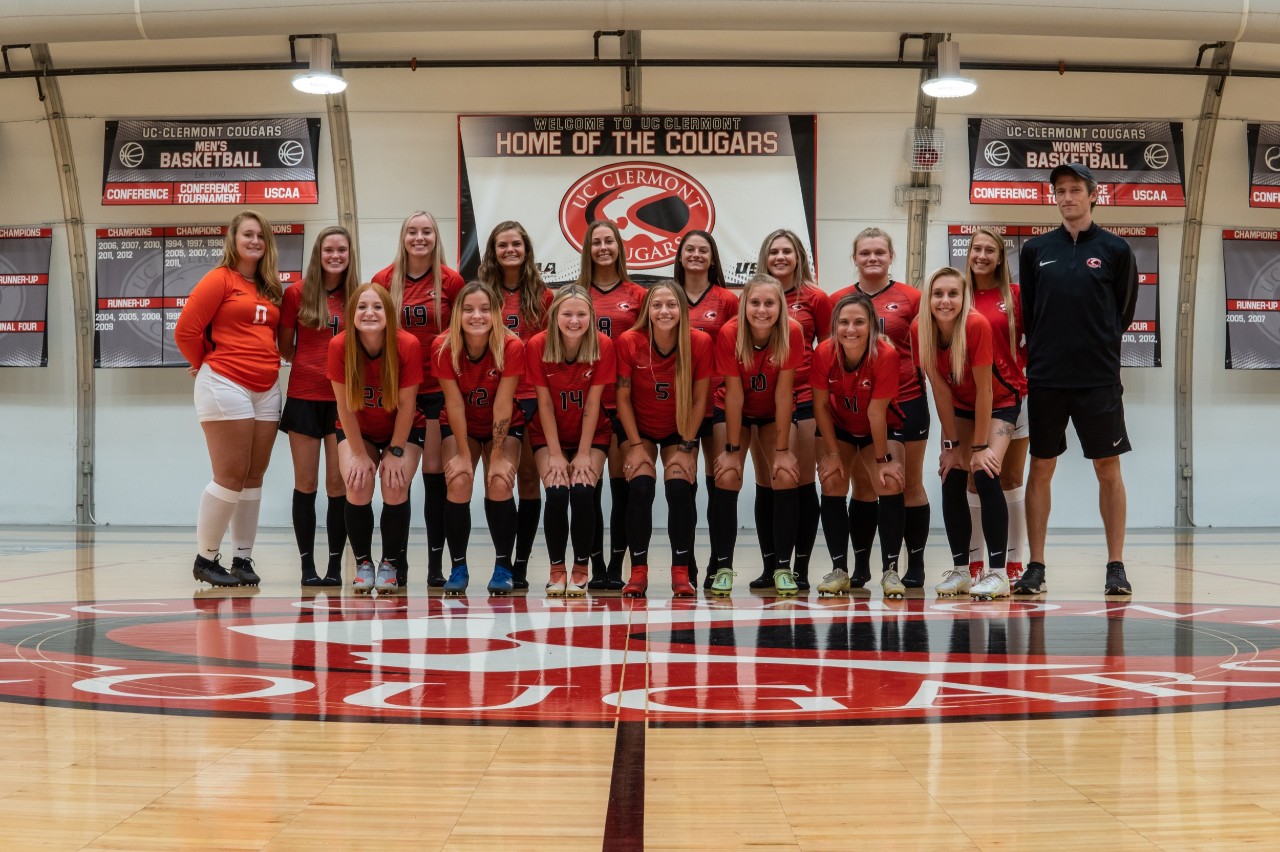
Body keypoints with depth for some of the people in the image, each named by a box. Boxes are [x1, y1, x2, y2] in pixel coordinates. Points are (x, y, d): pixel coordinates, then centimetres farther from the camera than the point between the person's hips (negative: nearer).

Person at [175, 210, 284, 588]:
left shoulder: (272, 289, 14)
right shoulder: (220, 279, -4)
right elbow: (185, 330, -7)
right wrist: (206, 365, 5)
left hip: (267, 389, 6)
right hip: (226, 385, -6)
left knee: (254, 477, 7)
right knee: (231, 476, -6)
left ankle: (243, 559, 15)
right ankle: (206, 558, 6)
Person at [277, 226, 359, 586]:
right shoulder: (297, 293, 2)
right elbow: (285, 347, 6)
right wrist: (314, 365, -5)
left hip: (344, 398, 1)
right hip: (304, 397, -1)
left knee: (339, 484, 2)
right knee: (306, 484, 3)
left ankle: (335, 565, 10)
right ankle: (308, 565, 11)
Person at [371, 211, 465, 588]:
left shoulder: (451, 281, -1)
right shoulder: (384, 280, 2)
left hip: (439, 387, -1)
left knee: (435, 473, -1)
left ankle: (436, 564, 6)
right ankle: (396, 562, 13)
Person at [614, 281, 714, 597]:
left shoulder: (700, 342, -20)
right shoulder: (629, 342, -21)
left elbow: (699, 399, -11)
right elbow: (623, 398, -11)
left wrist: (686, 447, -11)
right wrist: (635, 446, -13)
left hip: (680, 431, 0)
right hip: (639, 428, 0)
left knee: (680, 489, -18)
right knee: (641, 488, -19)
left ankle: (681, 572, -7)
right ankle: (638, 572, -9)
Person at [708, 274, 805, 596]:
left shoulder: (792, 332, -26)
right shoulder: (729, 334, -27)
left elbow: (783, 393, -22)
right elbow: (734, 394, -22)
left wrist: (782, 449, -19)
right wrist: (732, 449, -19)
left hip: (775, 413, 1)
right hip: (733, 412, 0)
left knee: (785, 477, -16)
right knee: (727, 477, -16)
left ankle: (783, 567, -4)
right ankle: (723, 568, -5)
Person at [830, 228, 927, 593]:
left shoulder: (911, 297, 0)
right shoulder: (838, 300, 5)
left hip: (905, 399, -1)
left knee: (909, 483, 5)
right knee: (863, 485, 8)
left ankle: (915, 565, 14)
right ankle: (860, 566, 18)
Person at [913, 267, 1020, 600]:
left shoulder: (977, 325, -31)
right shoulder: (919, 330, -19)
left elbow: (985, 390, -25)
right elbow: (940, 389, -12)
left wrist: (981, 446, -21)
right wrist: (951, 444, -11)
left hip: (999, 402, -4)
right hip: (959, 406, 4)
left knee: (985, 476, -19)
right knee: (951, 480, -5)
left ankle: (998, 572, -14)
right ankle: (960, 570, 4)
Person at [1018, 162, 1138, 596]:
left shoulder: (1115, 250, 3)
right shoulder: (1035, 249, 7)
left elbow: (1123, 312, 8)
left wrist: (1099, 347, 6)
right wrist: (1045, 349, 8)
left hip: (1099, 379, -1)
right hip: (1045, 378, 2)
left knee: (1108, 469, 2)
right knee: (1040, 469, 4)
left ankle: (1116, 567, 11)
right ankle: (1035, 567, 11)